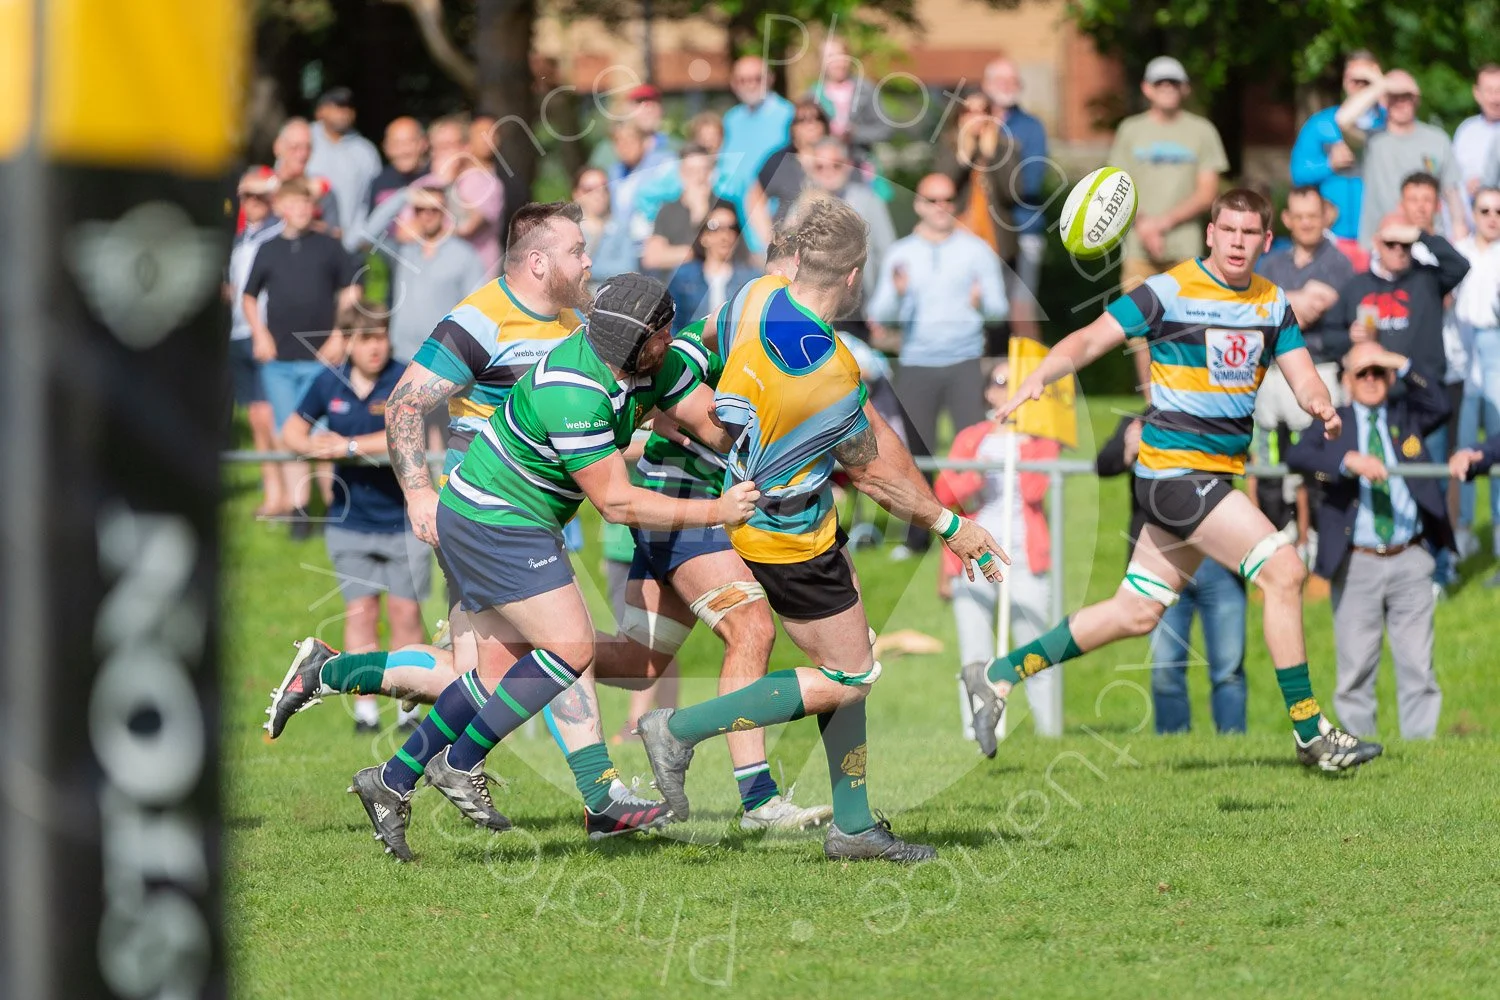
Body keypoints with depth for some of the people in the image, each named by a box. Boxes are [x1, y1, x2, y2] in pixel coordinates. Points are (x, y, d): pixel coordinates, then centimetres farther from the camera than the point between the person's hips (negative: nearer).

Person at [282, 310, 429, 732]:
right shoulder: (329, 383, 5)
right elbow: (293, 430, 16)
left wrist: (349, 446, -24)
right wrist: (314, 445, -7)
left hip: (404, 518, -3)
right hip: (351, 519, 3)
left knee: (405, 612, -1)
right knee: (360, 611, -1)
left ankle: (408, 708, 8)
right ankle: (365, 708, 2)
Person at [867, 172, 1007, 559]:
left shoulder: (976, 250, 7)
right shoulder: (900, 253, 9)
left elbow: (999, 307, 5)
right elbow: (880, 313, -1)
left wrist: (982, 301, -16)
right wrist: (896, 292, -20)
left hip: (965, 363, -1)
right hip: (916, 364, 1)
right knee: (918, 451, 2)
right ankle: (917, 534, 12)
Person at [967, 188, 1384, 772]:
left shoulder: (1272, 304, 10)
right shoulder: (1170, 291, -9)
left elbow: (1302, 375, 5)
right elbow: (1091, 340, -11)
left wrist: (1321, 404, -18)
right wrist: (1036, 379, -27)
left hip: (1218, 476, 8)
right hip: (1173, 466, -8)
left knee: (1137, 613, 11)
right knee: (1284, 571, -16)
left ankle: (1001, 675, 22)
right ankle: (1309, 732, -9)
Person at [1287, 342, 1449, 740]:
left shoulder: (1407, 416, 15)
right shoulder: (1333, 425, 7)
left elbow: (1441, 406, -5)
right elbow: (1296, 455, -12)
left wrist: (1403, 364, -11)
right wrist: (1349, 461, -27)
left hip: (1410, 561, 2)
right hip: (1356, 564, -1)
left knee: (1417, 664, -1)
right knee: (1356, 669, -1)